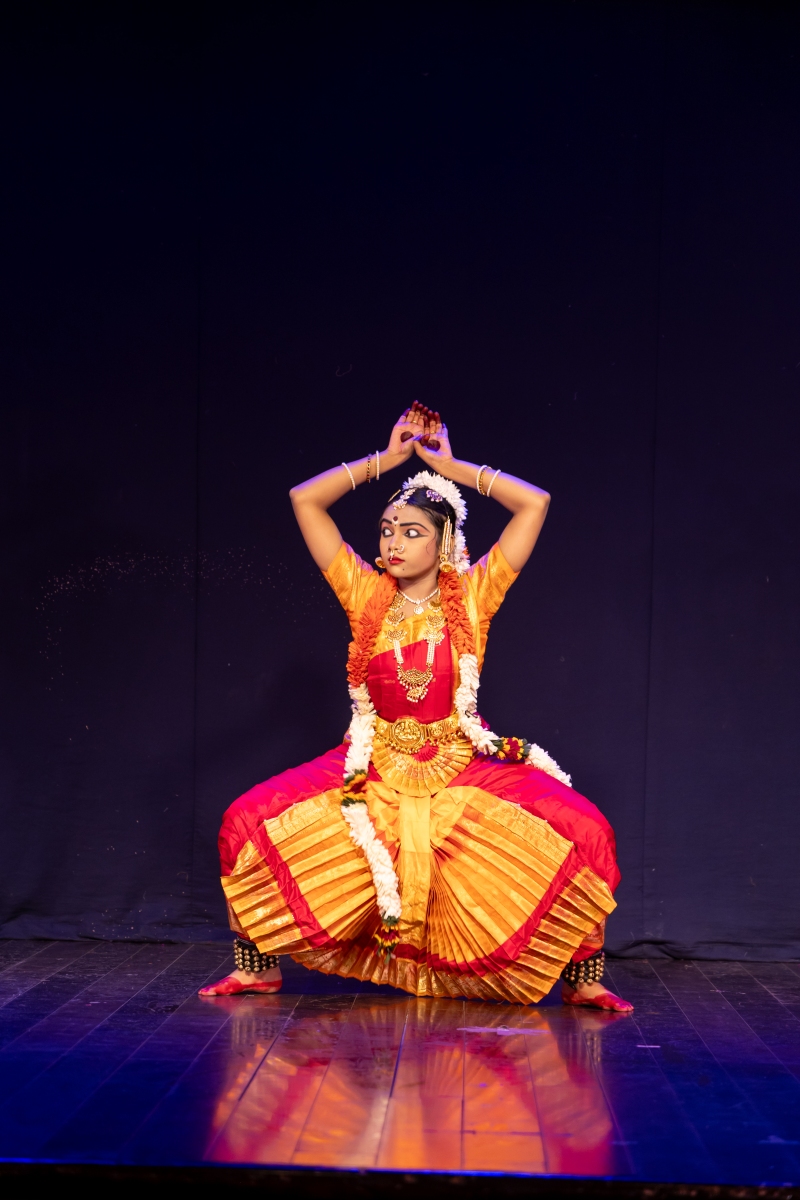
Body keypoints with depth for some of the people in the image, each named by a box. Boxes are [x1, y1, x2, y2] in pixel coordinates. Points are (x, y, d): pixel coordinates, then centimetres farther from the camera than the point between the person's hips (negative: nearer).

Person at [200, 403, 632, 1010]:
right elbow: (305, 499, 0)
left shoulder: (472, 596, -2)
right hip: (373, 766, 1)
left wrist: (449, 465, -1)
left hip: (463, 766, -1)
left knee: (583, 834, -22)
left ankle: (583, 978, -2)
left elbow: (535, 504, -8)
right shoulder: (367, 595, 1)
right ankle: (258, 967, 5)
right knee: (249, 824, -16)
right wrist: (389, 458, 4)